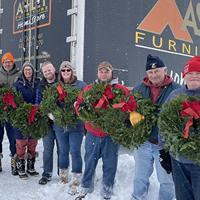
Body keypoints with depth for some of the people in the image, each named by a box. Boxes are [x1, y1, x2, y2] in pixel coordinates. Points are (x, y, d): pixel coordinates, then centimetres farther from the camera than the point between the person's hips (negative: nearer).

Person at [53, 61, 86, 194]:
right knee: (63, 151, 16)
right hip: (60, 125, 4)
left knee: (75, 152, -1)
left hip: (76, 125, -4)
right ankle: (63, 177, 33)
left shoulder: (81, 85, -3)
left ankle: (76, 182, 9)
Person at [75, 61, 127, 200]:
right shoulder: (88, 89, 6)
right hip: (92, 134, 2)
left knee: (110, 165, 9)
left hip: (111, 135, -2)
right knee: (89, 163, 15)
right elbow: (79, 104, 10)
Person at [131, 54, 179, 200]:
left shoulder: (176, 89, -8)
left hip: (166, 144, -3)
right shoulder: (139, 89, 3)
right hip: (142, 141, 3)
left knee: (166, 180, 15)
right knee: (140, 177, 20)